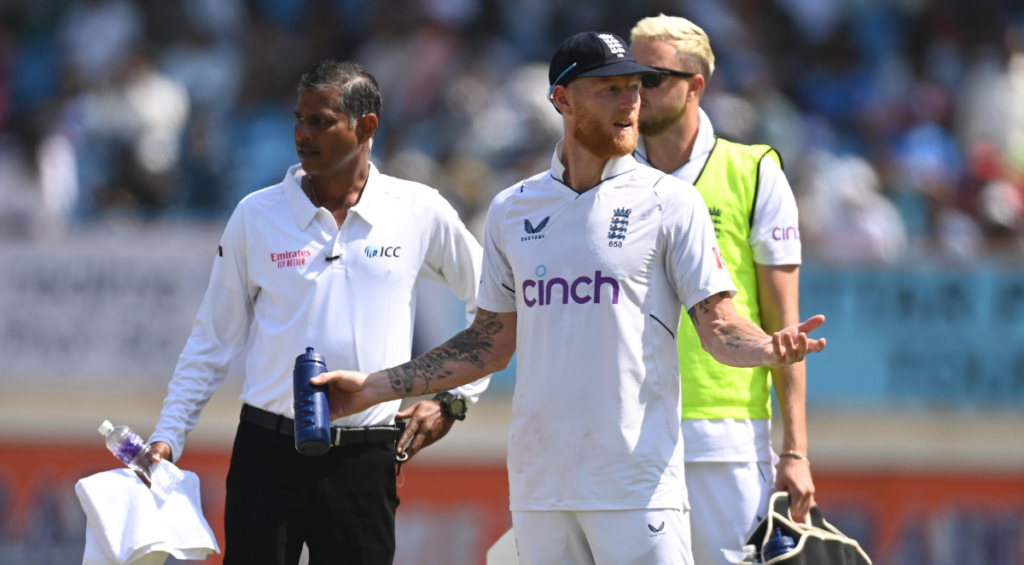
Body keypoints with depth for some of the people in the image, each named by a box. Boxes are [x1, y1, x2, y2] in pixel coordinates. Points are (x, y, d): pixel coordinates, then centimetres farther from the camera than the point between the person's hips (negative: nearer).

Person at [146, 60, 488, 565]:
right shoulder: (257, 216, 4)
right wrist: (168, 436, 2)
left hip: (364, 462, 0)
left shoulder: (421, 214, 3)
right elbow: (212, 340, 9)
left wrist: (453, 397, 9)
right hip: (267, 451, 0)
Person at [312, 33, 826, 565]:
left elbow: (718, 328, -4)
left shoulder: (670, 202, 0)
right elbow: (491, 344, 18)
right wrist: (373, 386, 15)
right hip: (538, 482, 4)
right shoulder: (512, 210, 12)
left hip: (637, 481, -4)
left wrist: (771, 348, -26)